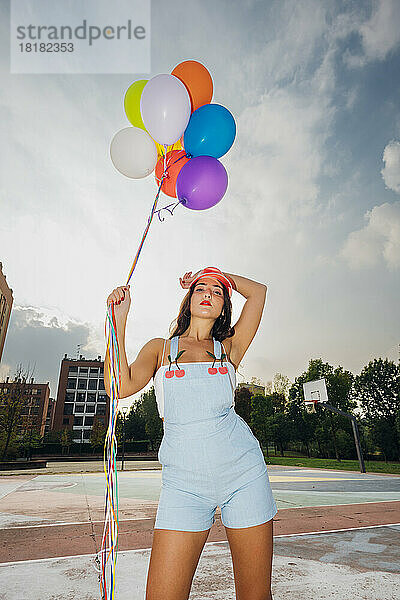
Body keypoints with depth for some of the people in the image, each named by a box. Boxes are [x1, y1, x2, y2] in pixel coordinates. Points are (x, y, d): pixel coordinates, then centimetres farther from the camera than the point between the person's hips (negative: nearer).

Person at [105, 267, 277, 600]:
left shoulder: (229, 349, 10)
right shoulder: (160, 348, 10)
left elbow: (258, 291, 9)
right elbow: (121, 386, -7)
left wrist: (223, 276, 19)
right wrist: (119, 318, -9)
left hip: (243, 472, 1)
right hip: (183, 482, 0)